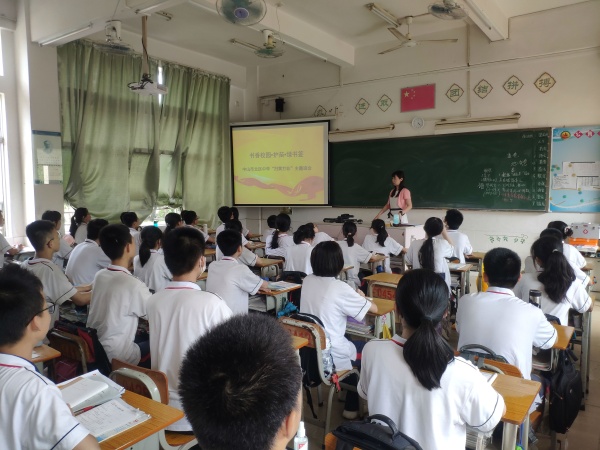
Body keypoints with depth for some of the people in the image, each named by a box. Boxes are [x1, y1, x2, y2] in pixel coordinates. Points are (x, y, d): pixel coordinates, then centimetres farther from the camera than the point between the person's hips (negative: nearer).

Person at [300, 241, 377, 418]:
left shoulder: (307, 281, -4)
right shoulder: (340, 288, -22)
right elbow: (374, 308, -11)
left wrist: (352, 297, 13)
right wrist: (361, 297, 8)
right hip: (330, 355, -6)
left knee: (350, 341, 29)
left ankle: (346, 393, 42)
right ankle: (352, 407, 32)